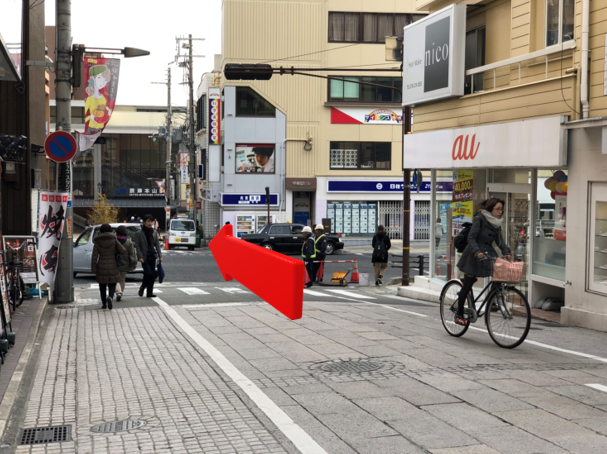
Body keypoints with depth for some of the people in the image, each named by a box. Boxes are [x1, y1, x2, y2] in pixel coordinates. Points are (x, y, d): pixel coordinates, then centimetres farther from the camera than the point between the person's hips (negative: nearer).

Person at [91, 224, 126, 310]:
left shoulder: (97, 242, -1)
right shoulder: (114, 240, -2)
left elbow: (94, 257, -4)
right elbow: (123, 251, -10)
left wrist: (94, 269, 0)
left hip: (101, 268, 1)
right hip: (112, 267, -1)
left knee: (102, 286, 14)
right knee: (112, 285, 4)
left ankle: (104, 304, 19)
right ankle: (110, 297, -24)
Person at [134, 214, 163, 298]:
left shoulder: (154, 232, 9)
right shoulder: (139, 233, -4)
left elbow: (157, 244, 12)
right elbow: (137, 246, -5)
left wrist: (160, 255, 4)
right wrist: (140, 257, -14)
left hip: (152, 256, 5)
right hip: (144, 256, -5)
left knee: (153, 274, 3)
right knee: (148, 273, -15)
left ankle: (149, 292, 10)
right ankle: (142, 287, 10)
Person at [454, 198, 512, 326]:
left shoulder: (497, 222, 6)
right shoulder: (479, 219, -14)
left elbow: (499, 239, 7)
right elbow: (471, 238, -18)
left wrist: (506, 252, -7)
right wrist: (477, 251, -32)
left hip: (488, 253, 7)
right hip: (474, 256, -6)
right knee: (467, 285, -1)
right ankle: (459, 314, 10)